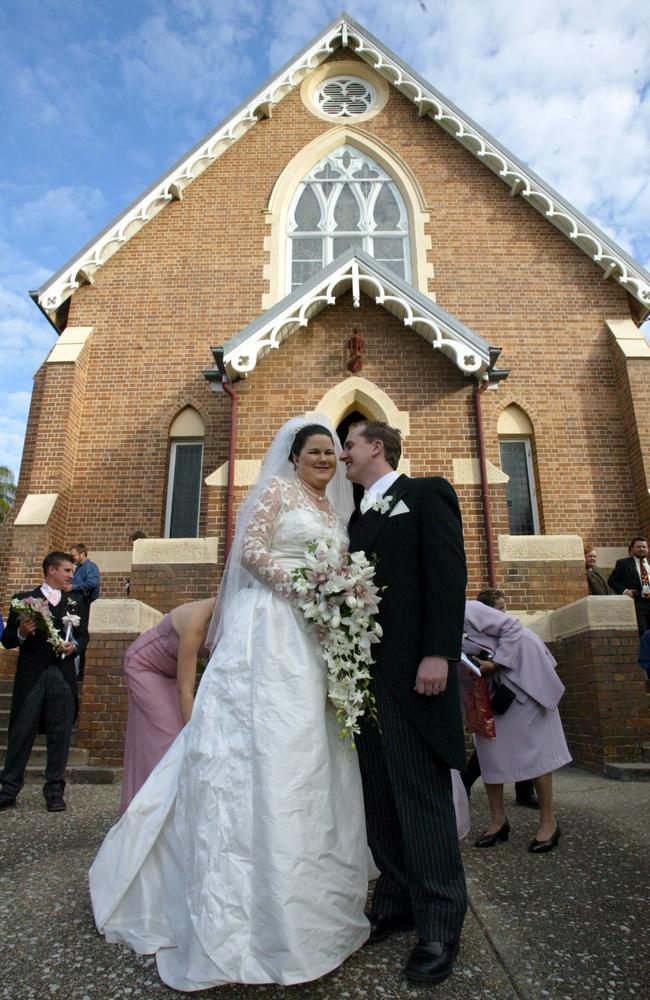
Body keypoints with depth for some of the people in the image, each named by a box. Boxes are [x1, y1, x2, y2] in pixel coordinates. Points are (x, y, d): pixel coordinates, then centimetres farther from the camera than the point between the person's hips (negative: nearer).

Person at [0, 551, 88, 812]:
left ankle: (54, 791, 17)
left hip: (63, 677, 3)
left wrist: (75, 646, -6)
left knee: (60, 735, 5)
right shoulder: (24, 600, 1)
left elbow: (83, 635, 15)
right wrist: (21, 633, -20)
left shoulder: (72, 603, 11)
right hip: (31, 676, -2)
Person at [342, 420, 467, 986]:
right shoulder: (359, 517, 21)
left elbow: (449, 572, -11)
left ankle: (440, 924, 13)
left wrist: (438, 653, -20)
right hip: (365, 671, 8)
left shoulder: (425, 494, 0)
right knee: (380, 796, 13)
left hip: (411, 669, -7)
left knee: (421, 794, -2)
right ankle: (397, 903, 27)